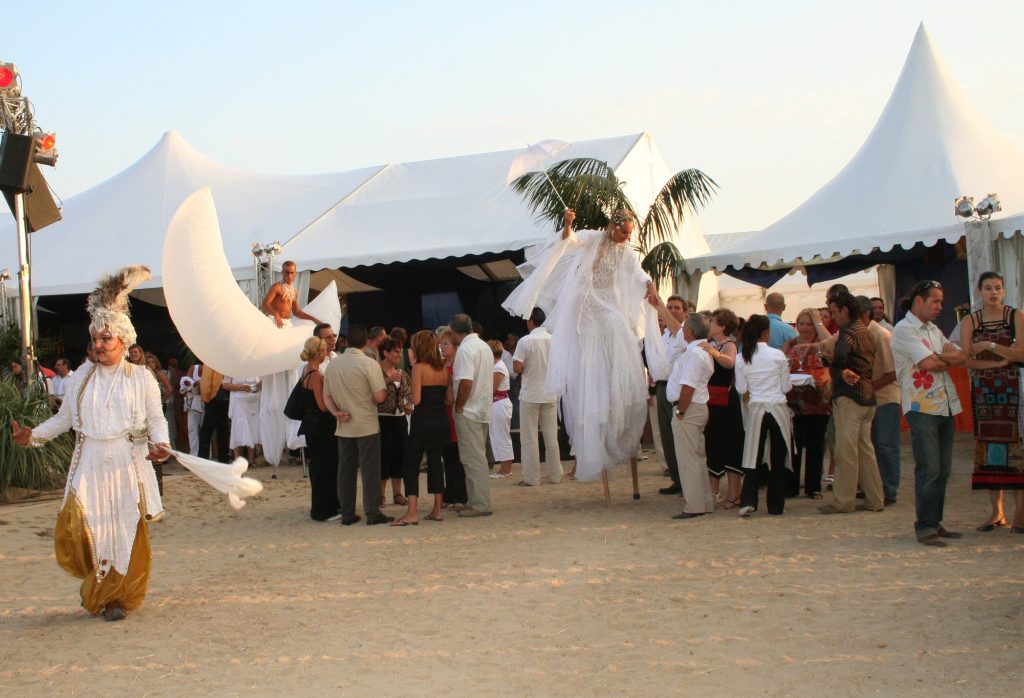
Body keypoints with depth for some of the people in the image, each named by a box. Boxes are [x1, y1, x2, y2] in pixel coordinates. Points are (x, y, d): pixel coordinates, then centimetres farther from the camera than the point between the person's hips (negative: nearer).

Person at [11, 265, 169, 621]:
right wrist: (34, 434, 5)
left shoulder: (141, 378, 3)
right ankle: (96, 586, 14)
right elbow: (64, 417, 17)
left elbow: (156, 420, 1)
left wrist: (160, 444, -18)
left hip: (127, 467, -2)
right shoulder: (81, 378, 12)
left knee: (127, 535, -2)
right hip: (89, 467, 2)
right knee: (76, 526, -10)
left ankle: (118, 597, 13)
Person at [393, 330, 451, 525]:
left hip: (422, 420, -6)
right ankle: (437, 509, 14)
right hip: (441, 419, 6)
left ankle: (412, 513, -8)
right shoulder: (443, 368, 6)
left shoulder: (419, 368, -11)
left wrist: (408, 396, 5)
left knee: (412, 464, -1)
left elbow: (416, 399, -16)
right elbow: (449, 398, 5)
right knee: (436, 462, 13)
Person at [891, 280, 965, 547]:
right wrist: (950, 359, 3)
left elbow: (961, 356, 9)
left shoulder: (934, 330, 21)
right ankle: (925, 528, -6)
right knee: (929, 469, -10)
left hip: (945, 406, 8)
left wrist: (939, 356, -10)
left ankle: (935, 522, 16)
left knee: (943, 469, 9)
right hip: (921, 407, -8)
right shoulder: (904, 330, -7)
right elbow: (929, 363, -16)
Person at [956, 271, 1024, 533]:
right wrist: (998, 362, -13)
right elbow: (966, 360, -3)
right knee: (988, 445, 2)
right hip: (983, 390, 2)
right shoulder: (969, 321, 6)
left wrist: (990, 346, -14)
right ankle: (996, 511, 9)